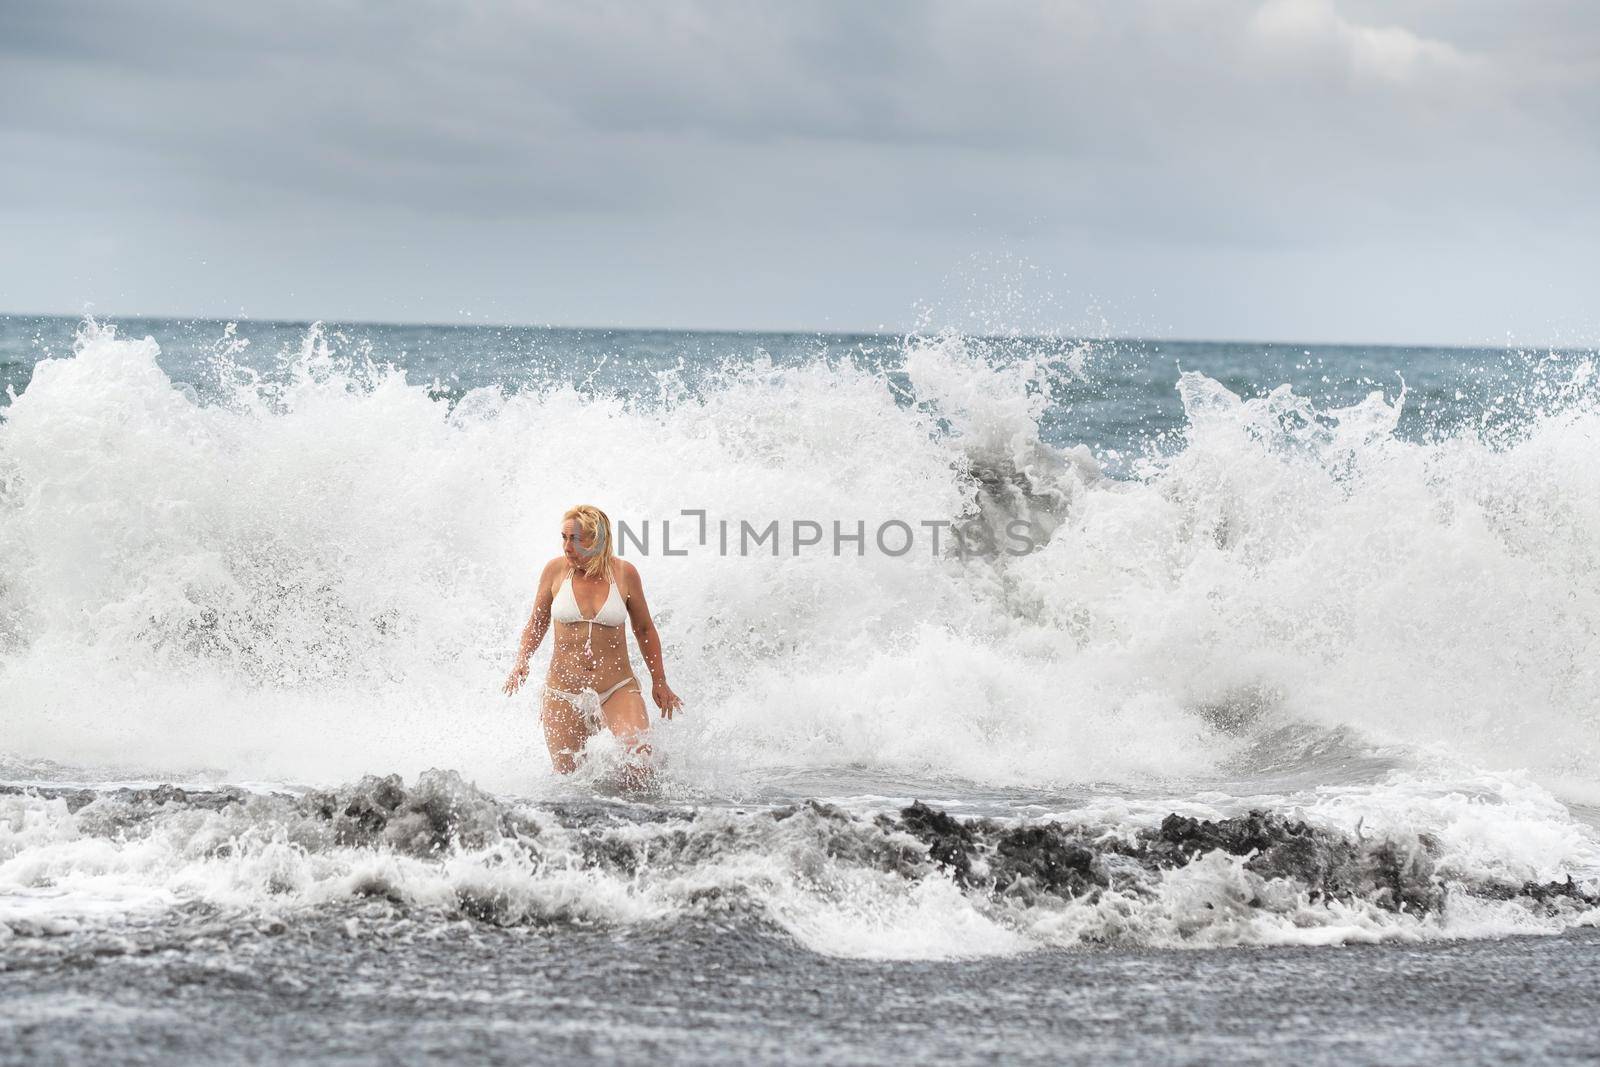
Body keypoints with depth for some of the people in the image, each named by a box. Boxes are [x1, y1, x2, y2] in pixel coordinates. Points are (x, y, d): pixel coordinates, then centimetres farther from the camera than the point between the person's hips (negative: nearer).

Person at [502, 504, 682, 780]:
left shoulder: (623, 573, -4)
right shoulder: (556, 570, -2)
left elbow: (644, 629, 9)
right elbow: (537, 623, 12)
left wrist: (659, 682, 13)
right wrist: (521, 661, -5)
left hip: (618, 689, -1)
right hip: (563, 693, 2)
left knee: (639, 753, -25)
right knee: (568, 775, 1)